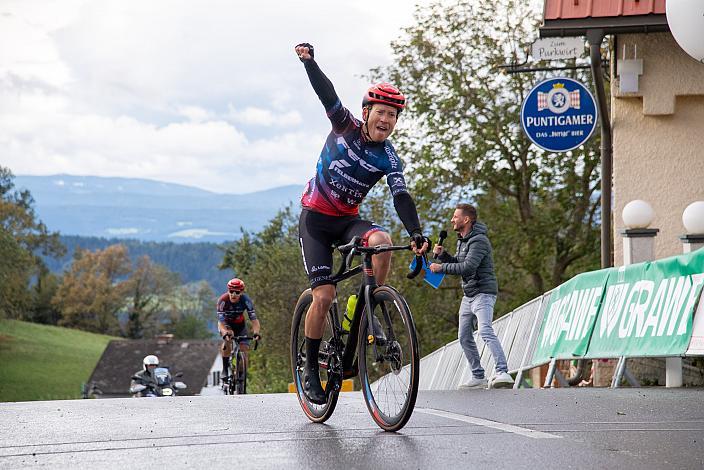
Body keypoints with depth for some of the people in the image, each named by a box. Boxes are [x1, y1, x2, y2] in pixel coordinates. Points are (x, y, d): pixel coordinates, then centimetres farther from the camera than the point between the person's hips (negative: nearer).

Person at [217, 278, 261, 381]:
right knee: (228, 338, -34)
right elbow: (220, 322, -36)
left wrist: (256, 333, -49)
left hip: (240, 325, 2)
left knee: (244, 350, -11)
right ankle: (225, 370, -25)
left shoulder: (246, 300, -28)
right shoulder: (223, 300, -31)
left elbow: (254, 319, -30)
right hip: (226, 324, -2)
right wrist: (225, 333, -57)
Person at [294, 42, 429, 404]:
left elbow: (401, 198, -19)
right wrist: (308, 61, -38)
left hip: (348, 220, 2)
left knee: (382, 240, -33)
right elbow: (327, 95, -21)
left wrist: (416, 232, -36)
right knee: (324, 296, -14)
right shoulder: (346, 127, -8)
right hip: (315, 217, -2)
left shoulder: (389, 159, -7)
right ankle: (311, 368, 2)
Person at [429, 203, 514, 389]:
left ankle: (503, 373, -34)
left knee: (485, 331, -26)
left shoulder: (479, 240, -17)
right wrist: (442, 255, 3)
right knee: (464, 337, 11)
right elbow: (457, 264, 21)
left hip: (483, 292, -10)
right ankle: (478, 377, 19)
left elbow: (468, 267, -27)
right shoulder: (462, 240, 15)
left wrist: (441, 267, -20)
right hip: (468, 295, 10)